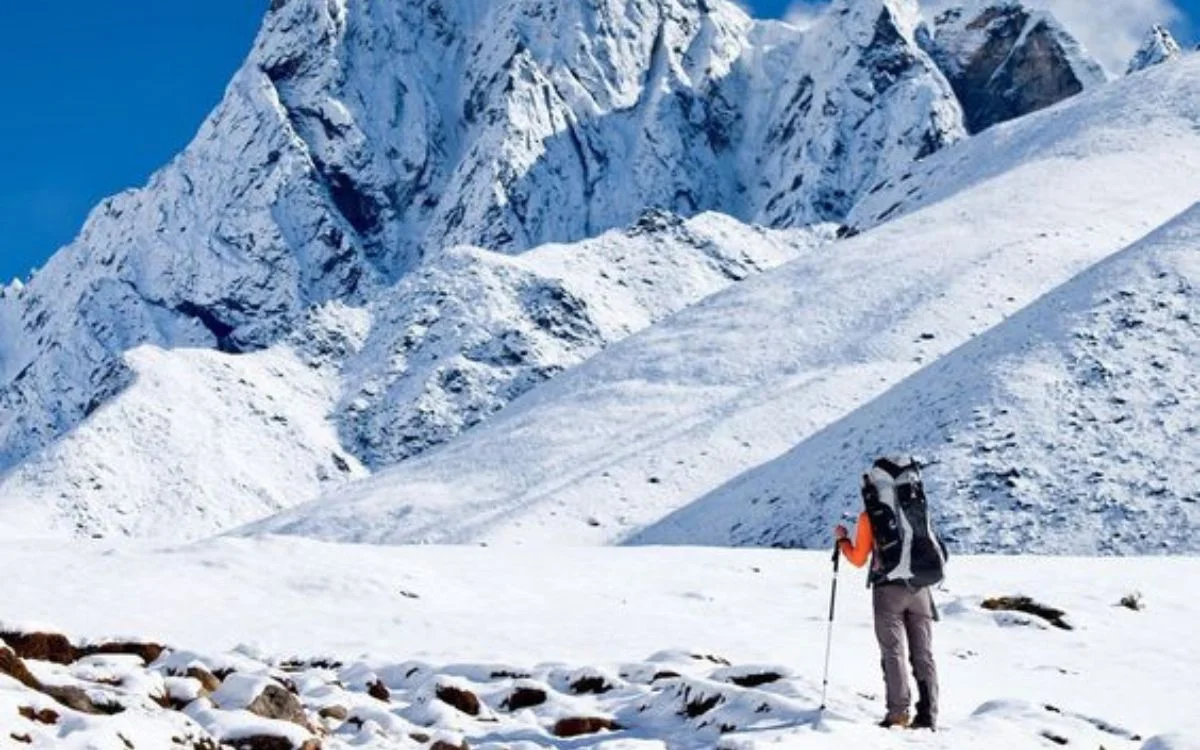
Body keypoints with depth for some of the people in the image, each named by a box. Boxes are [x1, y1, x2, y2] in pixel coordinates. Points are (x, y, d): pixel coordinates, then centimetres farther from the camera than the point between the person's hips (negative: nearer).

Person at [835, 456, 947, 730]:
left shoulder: (871, 515, -4)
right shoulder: (919, 509, 7)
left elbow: (858, 559, 2)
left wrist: (842, 539, 18)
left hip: (889, 589, -3)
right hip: (920, 589, 4)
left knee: (893, 652, -2)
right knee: (923, 654, 6)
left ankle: (898, 713, -12)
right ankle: (928, 715, 2)